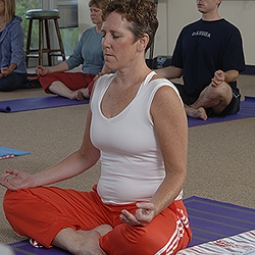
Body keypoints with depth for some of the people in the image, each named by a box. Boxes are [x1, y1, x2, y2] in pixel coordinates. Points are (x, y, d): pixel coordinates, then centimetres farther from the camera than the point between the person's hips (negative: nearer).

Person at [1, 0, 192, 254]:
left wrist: (152, 209, -34)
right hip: (102, 204, 7)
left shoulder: (161, 95, -15)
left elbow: (176, 172, -15)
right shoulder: (101, 86, 7)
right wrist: (33, 180, 8)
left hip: (157, 210, -7)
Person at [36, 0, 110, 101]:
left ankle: (82, 93, -9)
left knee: (95, 86, -44)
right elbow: (74, 59, 16)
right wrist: (49, 70, 8)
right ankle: (72, 95, -30)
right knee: (46, 77, -6)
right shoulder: (87, 33, 17)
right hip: (85, 76, 7)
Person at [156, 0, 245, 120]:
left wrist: (223, 77, -33)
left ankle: (191, 107, -9)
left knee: (220, 88, -40)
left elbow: (234, 73, -10)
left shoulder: (229, 31, -1)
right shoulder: (188, 30, 18)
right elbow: (178, 69, 17)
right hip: (190, 94, 5)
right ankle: (191, 111, -29)